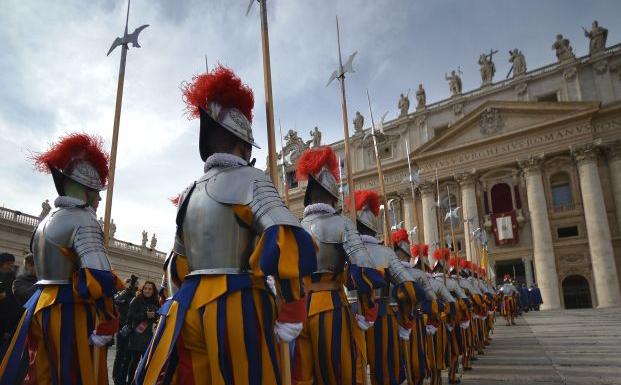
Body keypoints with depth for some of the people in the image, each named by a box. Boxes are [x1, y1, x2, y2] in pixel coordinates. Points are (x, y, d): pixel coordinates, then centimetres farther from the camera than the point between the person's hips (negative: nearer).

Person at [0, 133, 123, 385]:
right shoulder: (82, 218, -13)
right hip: (70, 310, -9)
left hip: (40, 306, 9)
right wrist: (106, 325, -18)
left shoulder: (47, 220, 17)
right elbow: (98, 276, -24)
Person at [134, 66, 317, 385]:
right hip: (235, 308, -6)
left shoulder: (190, 192, 16)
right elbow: (289, 243, -18)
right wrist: (290, 315, -13)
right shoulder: (249, 179, -4)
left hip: (189, 306, 6)